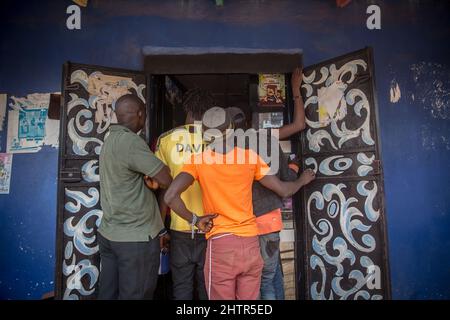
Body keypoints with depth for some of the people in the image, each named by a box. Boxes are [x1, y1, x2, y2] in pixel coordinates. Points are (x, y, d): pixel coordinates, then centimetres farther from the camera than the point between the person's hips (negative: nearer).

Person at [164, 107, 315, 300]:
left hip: (221, 244, -2)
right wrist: (302, 180, 25)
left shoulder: (198, 160, -6)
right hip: (251, 243, 3)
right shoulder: (250, 156, -1)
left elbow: (170, 196, -18)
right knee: (250, 299, 19)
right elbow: (283, 190, 5)